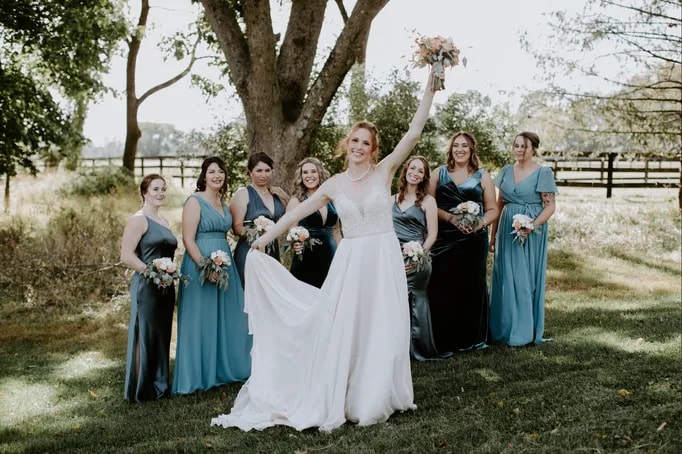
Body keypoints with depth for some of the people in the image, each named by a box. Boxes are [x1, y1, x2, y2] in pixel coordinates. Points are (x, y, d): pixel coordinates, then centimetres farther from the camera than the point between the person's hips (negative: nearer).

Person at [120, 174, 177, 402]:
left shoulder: (164, 222, 16)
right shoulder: (138, 220, -9)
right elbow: (126, 256, -15)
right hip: (147, 286, -8)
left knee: (162, 336, 13)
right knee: (145, 336, -3)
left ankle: (160, 385, 24)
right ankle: (141, 390, 7)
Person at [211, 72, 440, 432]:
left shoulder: (385, 171, 0)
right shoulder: (334, 185, 5)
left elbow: (413, 133, -6)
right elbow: (297, 213, 12)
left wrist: (430, 90, -10)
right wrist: (265, 239, 13)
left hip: (384, 259, -1)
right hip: (350, 261, 1)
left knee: (382, 330, 4)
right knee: (342, 330, 2)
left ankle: (375, 398, 19)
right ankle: (337, 402, 14)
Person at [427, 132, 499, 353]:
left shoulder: (482, 177, 8)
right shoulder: (439, 173, 9)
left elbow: (492, 209, 7)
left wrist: (479, 224, -13)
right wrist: (451, 218, -14)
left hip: (474, 241, 0)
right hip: (444, 241, 0)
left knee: (472, 286, 3)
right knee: (443, 288, -4)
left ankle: (471, 338, 14)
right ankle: (445, 340, 5)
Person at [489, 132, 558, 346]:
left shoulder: (543, 173, -6)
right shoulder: (506, 171, 9)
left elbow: (550, 207, -9)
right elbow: (499, 205, 13)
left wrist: (532, 226, -23)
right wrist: (493, 234, 11)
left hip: (531, 233, -5)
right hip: (507, 231, 5)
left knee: (526, 279, 0)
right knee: (505, 278, 7)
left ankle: (524, 332, 10)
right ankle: (504, 328, 17)